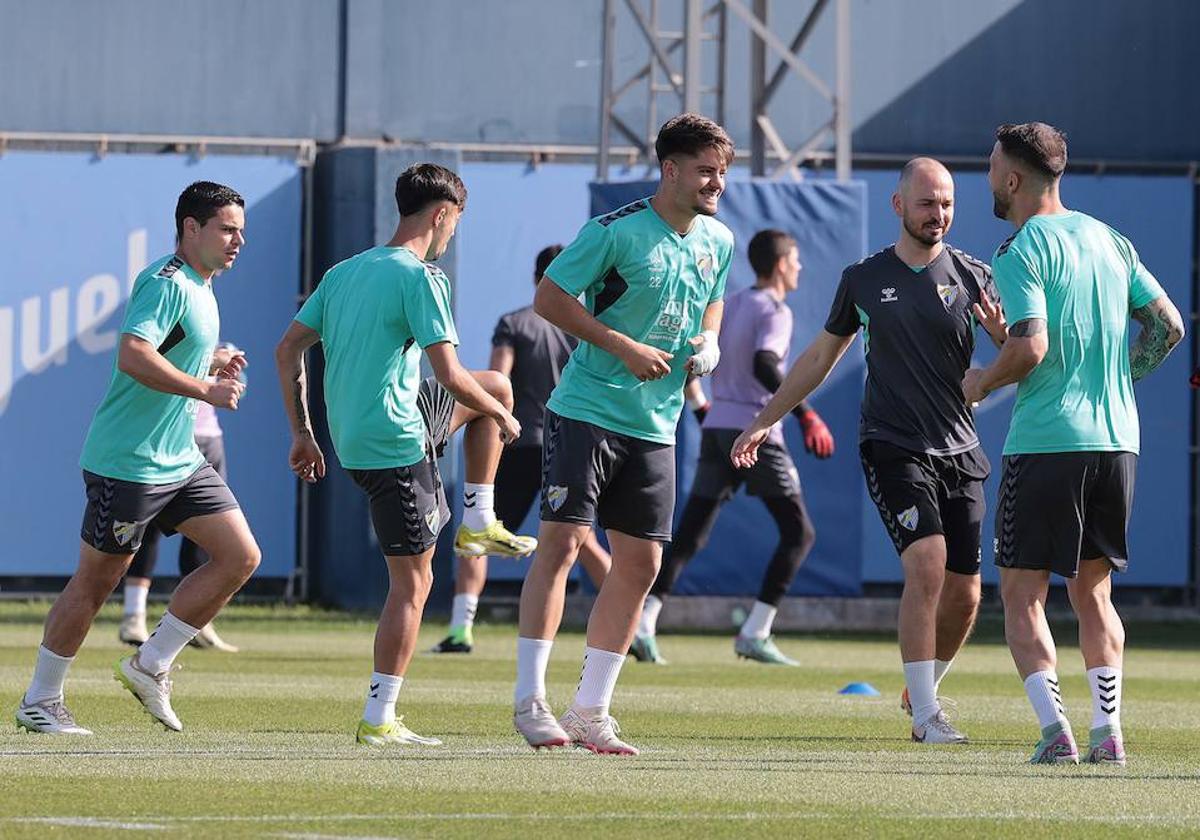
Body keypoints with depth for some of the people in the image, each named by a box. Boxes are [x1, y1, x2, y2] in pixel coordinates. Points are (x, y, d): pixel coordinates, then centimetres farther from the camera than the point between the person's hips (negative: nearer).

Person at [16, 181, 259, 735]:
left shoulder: (198, 289, 14)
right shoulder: (165, 284, -17)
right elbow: (133, 356, -31)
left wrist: (216, 370, 10)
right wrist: (205, 389, -28)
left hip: (180, 460, 9)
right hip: (127, 462, -9)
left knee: (241, 556, 0)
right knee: (94, 581, 0)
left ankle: (150, 665, 8)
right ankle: (40, 702, 13)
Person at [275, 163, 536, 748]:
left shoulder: (346, 271, 11)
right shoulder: (420, 277, -14)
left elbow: (287, 351, 12)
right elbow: (449, 375, -18)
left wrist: (302, 432, 15)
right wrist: (503, 419, -1)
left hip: (350, 437, 8)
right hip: (396, 441, -8)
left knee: (497, 387, 25)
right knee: (412, 581, -2)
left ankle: (478, 524, 25)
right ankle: (379, 720, -4)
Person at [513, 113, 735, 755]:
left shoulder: (718, 242, 7)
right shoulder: (615, 232, -13)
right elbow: (549, 298, -11)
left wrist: (706, 342, 3)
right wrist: (625, 348, -17)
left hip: (655, 426, 7)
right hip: (587, 409, -7)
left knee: (639, 563, 5)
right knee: (561, 541, -12)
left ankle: (590, 713, 12)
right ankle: (530, 701, -7)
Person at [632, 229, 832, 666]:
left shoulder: (729, 306, 16)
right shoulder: (774, 311, -8)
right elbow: (764, 366, -25)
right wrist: (806, 415, -27)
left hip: (716, 428, 7)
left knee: (689, 534, 7)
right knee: (798, 532, 3)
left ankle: (644, 622, -9)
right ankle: (754, 634, -7)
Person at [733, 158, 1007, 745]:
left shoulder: (972, 276, 5)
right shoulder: (865, 279, 6)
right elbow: (820, 358, 18)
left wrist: (1001, 334, -20)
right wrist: (764, 422, 18)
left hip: (959, 451, 2)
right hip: (893, 448, -2)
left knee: (963, 597, 1)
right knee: (927, 564, -21)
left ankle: (919, 694, 27)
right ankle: (925, 716, -19)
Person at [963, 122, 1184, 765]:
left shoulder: (1021, 252, -9)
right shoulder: (1109, 240, 12)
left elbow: (1031, 347, -21)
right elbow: (1168, 325, 11)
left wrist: (980, 382, -3)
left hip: (1045, 441, -6)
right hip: (1116, 440, 6)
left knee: (1021, 593, 2)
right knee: (1093, 591, 16)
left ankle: (1054, 728, -12)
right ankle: (1108, 731, 7)